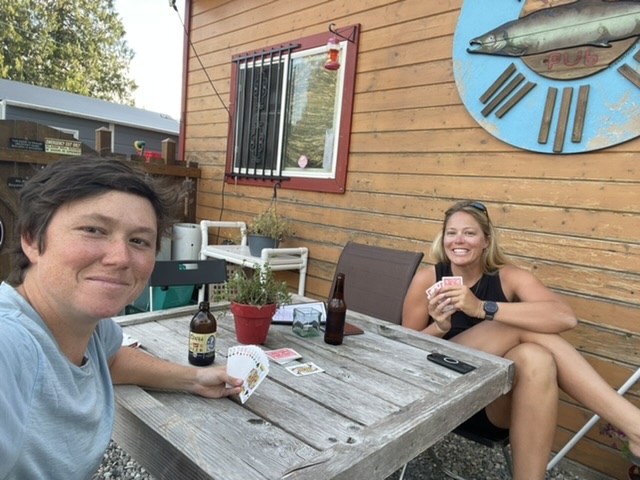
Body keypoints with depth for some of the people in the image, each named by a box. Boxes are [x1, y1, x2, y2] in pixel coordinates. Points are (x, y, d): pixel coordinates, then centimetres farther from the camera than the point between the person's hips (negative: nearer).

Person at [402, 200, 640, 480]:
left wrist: (482, 308, -35)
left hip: (496, 403, 2)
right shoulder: (427, 279, -5)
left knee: (535, 358, -33)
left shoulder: (507, 276, -4)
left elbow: (566, 317, -24)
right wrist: (438, 327, -22)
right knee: (525, 326, -24)